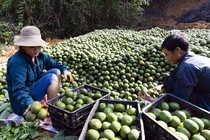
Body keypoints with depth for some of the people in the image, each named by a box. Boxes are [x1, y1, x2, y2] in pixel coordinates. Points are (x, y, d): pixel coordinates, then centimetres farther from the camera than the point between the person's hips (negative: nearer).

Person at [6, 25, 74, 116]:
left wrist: (64, 70, -12)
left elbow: (53, 63, 9)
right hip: (23, 102, -9)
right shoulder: (17, 62, -28)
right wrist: (30, 104, -53)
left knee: (56, 71, 0)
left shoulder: (39, 55, -2)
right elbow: (18, 89, -36)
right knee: (52, 78, -24)